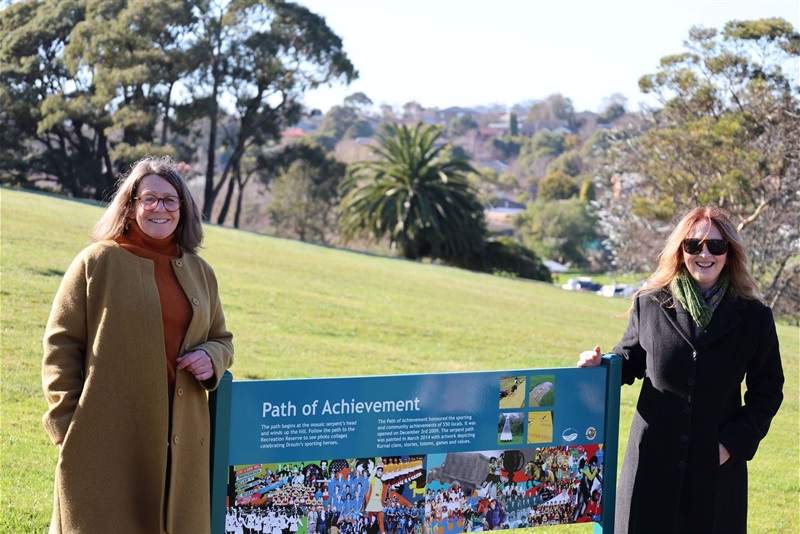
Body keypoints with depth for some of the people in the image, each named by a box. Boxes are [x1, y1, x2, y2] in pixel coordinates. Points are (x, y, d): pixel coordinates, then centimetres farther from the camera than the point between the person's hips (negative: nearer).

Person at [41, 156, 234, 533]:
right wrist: (65, 424, -7)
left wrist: (211, 358, -2)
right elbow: (61, 344, -2)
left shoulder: (199, 272, 12)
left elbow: (221, 339, 22)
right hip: (105, 436, -4)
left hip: (180, 437, 4)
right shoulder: (98, 262, -2)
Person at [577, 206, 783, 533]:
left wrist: (736, 441, -6)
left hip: (718, 466, 0)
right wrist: (599, 365, -8)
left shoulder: (754, 317, 1)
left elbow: (767, 390, 5)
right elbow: (629, 361, 13)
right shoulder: (650, 304, 1)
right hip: (654, 458, 0)